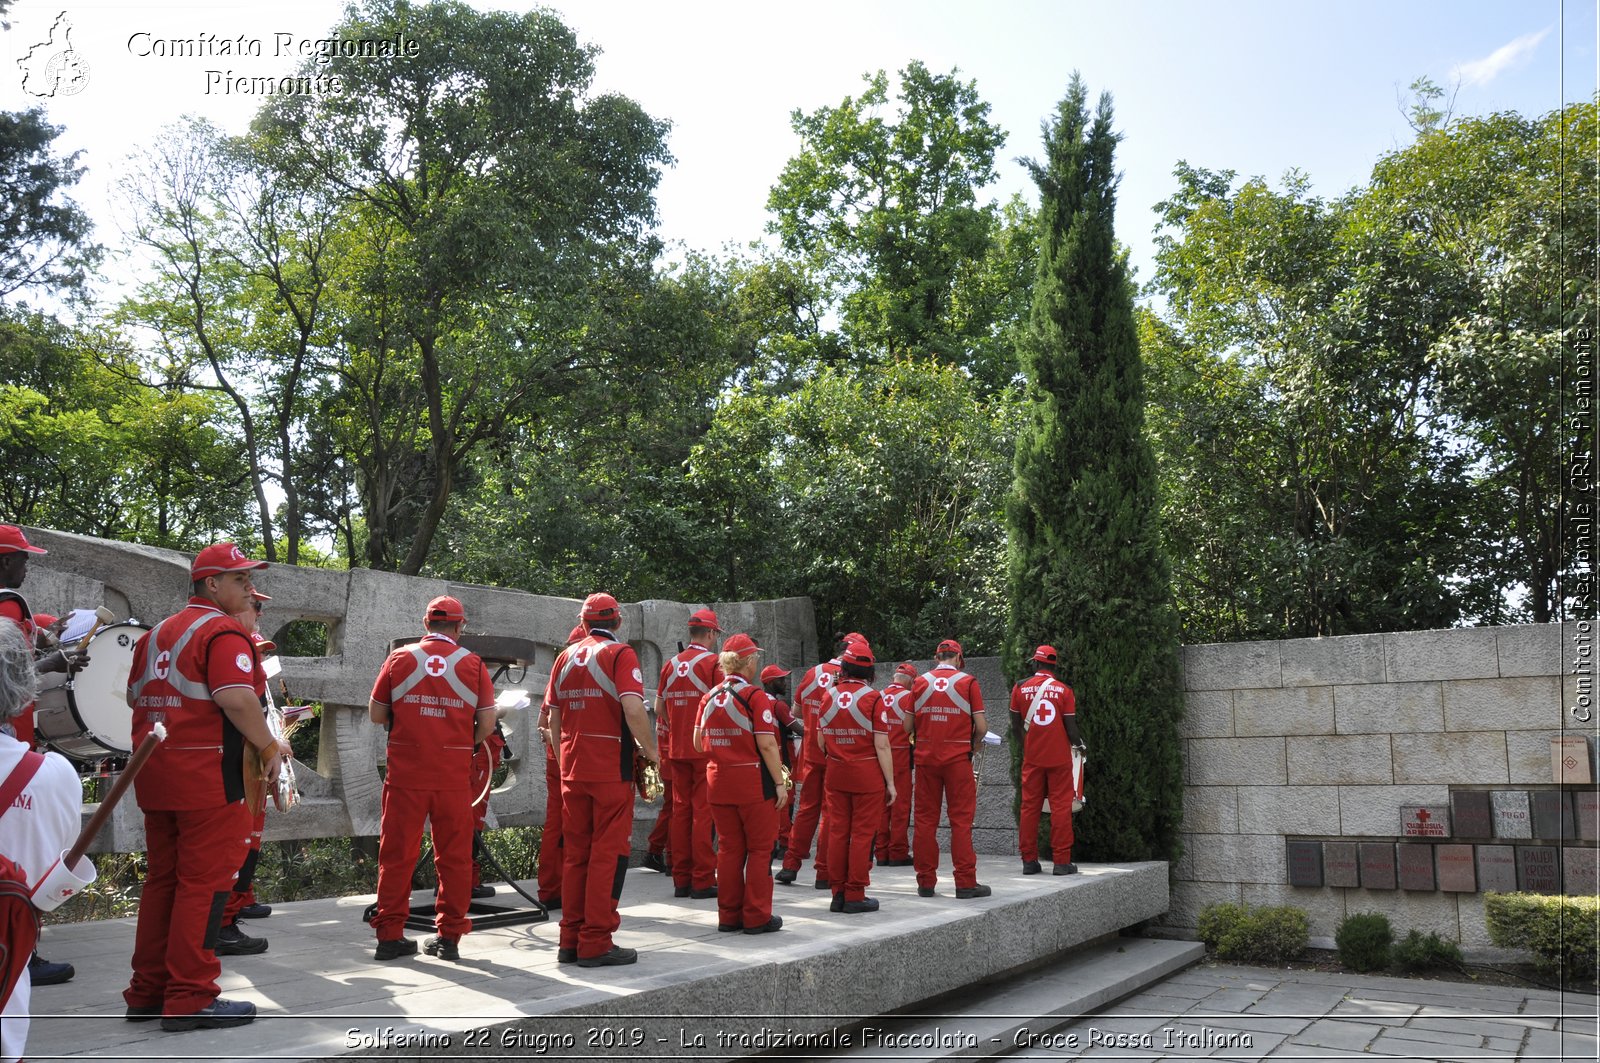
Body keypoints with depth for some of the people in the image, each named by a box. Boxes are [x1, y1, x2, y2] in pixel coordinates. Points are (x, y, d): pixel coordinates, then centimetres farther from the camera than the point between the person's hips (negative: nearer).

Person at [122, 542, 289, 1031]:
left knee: (162, 878, 16)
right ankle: (190, 999, 2)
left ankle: (148, 991, 23)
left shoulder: (156, 632, 15)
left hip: (154, 773, 9)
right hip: (206, 775, -9)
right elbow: (237, 698, -24)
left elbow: (135, 696, 20)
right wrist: (271, 746, -15)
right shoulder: (223, 631, -12)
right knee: (204, 882, -2)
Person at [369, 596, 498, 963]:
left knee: (397, 853, 9)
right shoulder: (473, 664, 0)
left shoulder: (400, 658, 1)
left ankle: (390, 934, 12)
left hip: (406, 771, 1)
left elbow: (376, 714, 5)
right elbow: (487, 722, -2)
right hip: (454, 776, 0)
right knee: (454, 856, 9)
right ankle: (449, 935, 13)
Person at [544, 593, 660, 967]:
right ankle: (596, 944, 3)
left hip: (572, 770, 6)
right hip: (611, 769, -6)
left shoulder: (566, 657, 10)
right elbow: (633, 710, -20)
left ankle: (571, 940, 18)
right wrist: (650, 750, -6)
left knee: (576, 855, 13)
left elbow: (553, 719, 13)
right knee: (608, 854, 1)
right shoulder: (620, 654, -7)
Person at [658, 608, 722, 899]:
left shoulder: (671, 663, 8)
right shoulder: (713, 662, -8)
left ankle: (681, 880, 15)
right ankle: (703, 881, 0)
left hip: (676, 749, 5)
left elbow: (659, 708, 13)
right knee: (703, 811, -2)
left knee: (681, 809, 10)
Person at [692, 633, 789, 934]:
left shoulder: (709, 697, 7)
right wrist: (780, 782, -11)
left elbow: (698, 743, 9)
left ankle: (728, 916, 18)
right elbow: (767, 743, -16)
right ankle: (757, 917, 8)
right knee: (759, 849, 5)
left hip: (718, 782, 6)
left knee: (728, 849, 13)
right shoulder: (755, 696, -12)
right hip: (754, 781, -6)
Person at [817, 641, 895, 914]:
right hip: (868, 775, -4)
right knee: (862, 834, 3)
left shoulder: (828, 697, 1)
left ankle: (838, 893, 16)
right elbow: (881, 746, -13)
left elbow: (821, 743, 8)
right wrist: (890, 783, -6)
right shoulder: (873, 699, -11)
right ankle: (855, 895, 6)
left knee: (837, 832, 10)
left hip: (836, 774, 4)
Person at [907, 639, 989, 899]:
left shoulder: (920, 682, 5)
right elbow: (981, 727, -6)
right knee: (961, 820, 3)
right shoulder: (968, 682, -2)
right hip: (958, 760, -2)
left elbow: (907, 727, 4)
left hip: (926, 758, 2)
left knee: (925, 820, 8)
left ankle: (926, 882, 11)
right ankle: (965, 883, 4)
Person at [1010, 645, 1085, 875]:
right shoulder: (1064, 690, -6)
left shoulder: (1020, 688, -1)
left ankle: (1029, 860, 10)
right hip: (1059, 757, -2)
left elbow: (1016, 726, 4)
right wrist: (1079, 744, 14)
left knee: (1030, 806, 9)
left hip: (1032, 757, 2)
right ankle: (1061, 861, 3)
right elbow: (1071, 729, -6)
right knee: (1061, 807, 3)